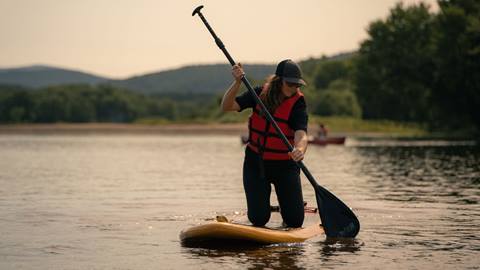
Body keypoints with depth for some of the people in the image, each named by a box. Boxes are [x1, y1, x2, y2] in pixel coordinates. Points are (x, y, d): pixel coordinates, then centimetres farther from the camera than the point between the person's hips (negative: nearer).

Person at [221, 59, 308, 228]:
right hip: (256, 163, 1)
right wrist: (237, 82, -30)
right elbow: (227, 107, -14)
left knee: (295, 222, -2)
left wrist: (300, 149, -53)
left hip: (285, 165, -1)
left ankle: (285, 205, 33)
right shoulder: (260, 94, -6)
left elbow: (301, 135, -30)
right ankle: (260, 203, 32)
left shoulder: (297, 103, -14)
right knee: (259, 220, -5)